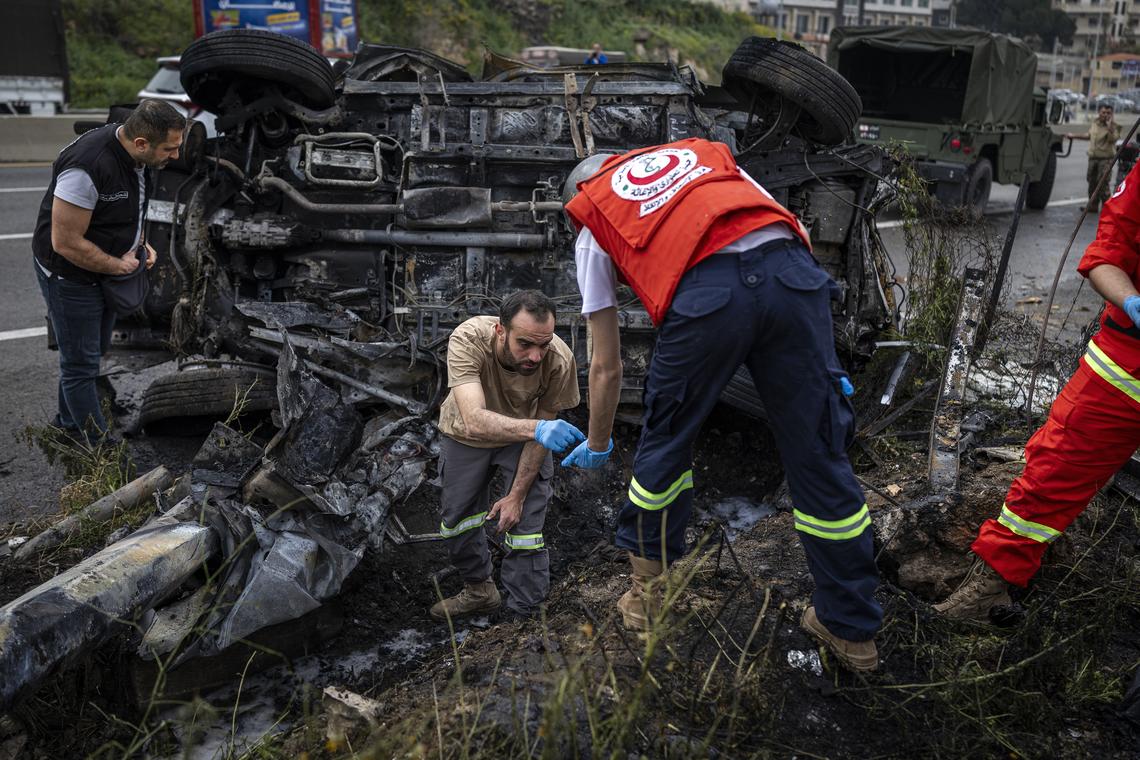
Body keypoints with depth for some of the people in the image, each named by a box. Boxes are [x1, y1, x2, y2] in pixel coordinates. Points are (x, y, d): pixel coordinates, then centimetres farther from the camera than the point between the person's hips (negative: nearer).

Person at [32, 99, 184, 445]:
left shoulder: (136, 156, -6)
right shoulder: (88, 167, -34)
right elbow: (66, 243, -29)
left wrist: (140, 242, 1)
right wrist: (118, 265, -18)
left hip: (105, 271, 9)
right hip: (70, 276, -9)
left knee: (93, 351, 21)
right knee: (81, 362, 3)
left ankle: (68, 422, 41)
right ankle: (99, 444, 15)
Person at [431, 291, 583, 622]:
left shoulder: (560, 359, -35)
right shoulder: (468, 340, -40)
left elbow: (543, 424, -20)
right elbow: (474, 421, -51)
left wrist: (517, 494, -16)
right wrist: (536, 428, -67)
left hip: (526, 437, -1)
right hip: (467, 435, 1)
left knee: (525, 526, -9)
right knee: (457, 517, 13)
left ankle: (523, 613, 11)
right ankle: (480, 590, 40)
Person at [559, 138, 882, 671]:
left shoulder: (592, 229, 29)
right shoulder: (704, 153, 38)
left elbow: (606, 368, 29)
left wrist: (597, 445, 46)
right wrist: (820, 362, 28)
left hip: (703, 292, -2)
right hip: (793, 274, 3)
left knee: (664, 445, 21)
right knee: (818, 454, 13)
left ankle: (650, 592, 39)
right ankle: (852, 631, 26)